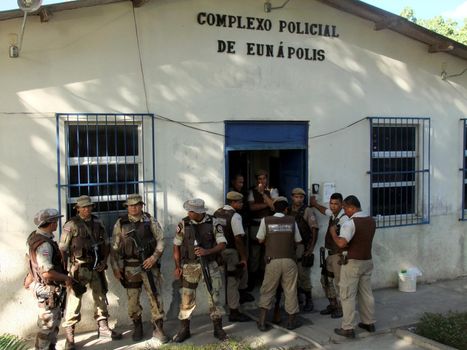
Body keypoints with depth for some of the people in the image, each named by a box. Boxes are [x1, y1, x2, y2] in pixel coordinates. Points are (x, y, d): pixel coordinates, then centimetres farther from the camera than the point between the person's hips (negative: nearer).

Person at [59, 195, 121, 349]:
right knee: (74, 300, -6)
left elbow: (106, 243, 13)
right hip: (79, 268, -5)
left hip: (97, 267, 5)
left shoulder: (98, 223, 6)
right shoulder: (71, 225, -9)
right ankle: (69, 335, 4)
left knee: (101, 297, 14)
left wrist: (104, 261, 0)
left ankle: (103, 328, 28)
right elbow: (62, 249, -10)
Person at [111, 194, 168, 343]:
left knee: (155, 297, -3)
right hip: (130, 267, 1)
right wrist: (115, 267, 0)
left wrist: (154, 257, -12)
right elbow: (115, 247, 4)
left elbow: (161, 240, 0)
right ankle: (137, 327, 29)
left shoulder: (150, 220, 1)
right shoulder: (121, 223, 2)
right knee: (133, 300, 10)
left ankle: (158, 329, 8)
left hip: (149, 265, -1)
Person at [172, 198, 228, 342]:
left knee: (214, 297, 4)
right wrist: (178, 267, 1)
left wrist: (207, 251, -25)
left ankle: (218, 329, 18)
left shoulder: (213, 223, -8)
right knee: (187, 298, 5)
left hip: (210, 265, -1)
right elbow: (176, 246, 3)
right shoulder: (183, 224, -5)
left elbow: (222, 244, -10)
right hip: (190, 266, 1)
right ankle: (184, 330, 21)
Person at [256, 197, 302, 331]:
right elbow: (298, 240, 9)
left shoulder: (266, 220, -1)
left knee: (267, 291, 8)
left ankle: (262, 322, 7)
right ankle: (292, 321, 21)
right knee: (290, 291, 11)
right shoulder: (292, 220, 2)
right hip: (289, 260, 1)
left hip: (272, 261, 0)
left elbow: (260, 240, 6)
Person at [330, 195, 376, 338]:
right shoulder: (371, 221, 6)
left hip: (353, 262, -7)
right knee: (366, 293, 17)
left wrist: (333, 232, -11)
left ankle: (348, 328, 3)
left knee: (348, 296, 0)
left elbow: (341, 243, -28)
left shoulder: (350, 223, -19)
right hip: (367, 261, 8)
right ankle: (369, 323, 26)